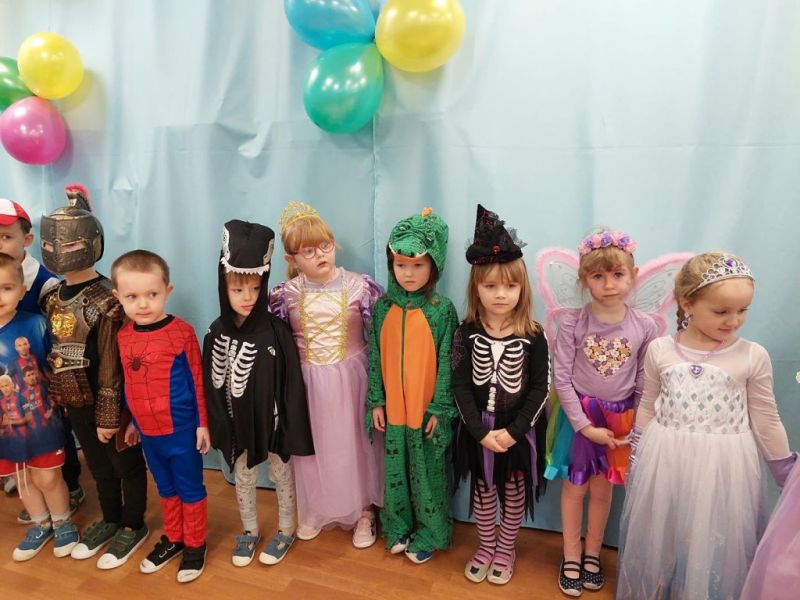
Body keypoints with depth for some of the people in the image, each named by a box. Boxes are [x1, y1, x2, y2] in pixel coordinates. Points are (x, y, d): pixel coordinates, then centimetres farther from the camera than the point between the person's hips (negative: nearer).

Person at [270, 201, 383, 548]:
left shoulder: (360, 287, -11)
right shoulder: (286, 295, -7)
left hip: (350, 378, -1)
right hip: (307, 381, 2)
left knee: (355, 443, 12)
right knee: (313, 445, 15)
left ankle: (364, 510, 33)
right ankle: (315, 510, 39)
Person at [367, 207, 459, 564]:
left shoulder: (442, 310, -10)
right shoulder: (382, 307, -1)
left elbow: (446, 362, -8)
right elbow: (375, 358, 2)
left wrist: (439, 408, -9)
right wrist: (376, 401, 2)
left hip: (428, 409, -3)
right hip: (392, 408, 3)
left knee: (428, 473, 11)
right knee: (395, 469, 17)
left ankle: (428, 534, 32)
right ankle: (399, 527, 38)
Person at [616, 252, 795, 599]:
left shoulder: (753, 356, -6)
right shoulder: (659, 350, -4)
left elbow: (766, 421, 3)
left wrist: (787, 475, 7)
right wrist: (637, 460, 11)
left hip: (724, 467, -1)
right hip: (666, 463, 1)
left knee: (715, 549, 10)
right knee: (659, 542, 15)